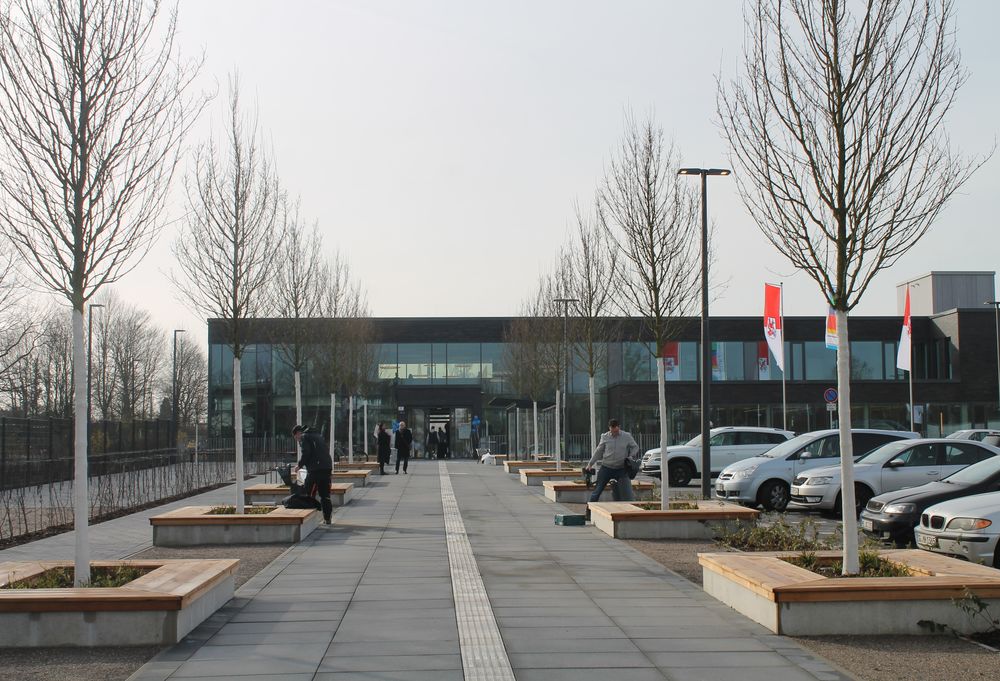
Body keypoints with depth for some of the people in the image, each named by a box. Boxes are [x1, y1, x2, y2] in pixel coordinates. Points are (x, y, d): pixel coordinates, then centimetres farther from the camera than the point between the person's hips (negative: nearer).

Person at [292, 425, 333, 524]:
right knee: (325, 494, 13)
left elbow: (306, 453, -13)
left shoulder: (304, 437, 1)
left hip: (316, 468, -8)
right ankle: (327, 518, 14)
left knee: (309, 493, -3)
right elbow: (326, 450, 23)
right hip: (327, 467, 8)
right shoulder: (317, 435, 26)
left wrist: (300, 465, -1)